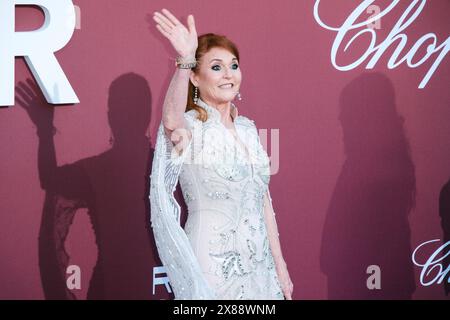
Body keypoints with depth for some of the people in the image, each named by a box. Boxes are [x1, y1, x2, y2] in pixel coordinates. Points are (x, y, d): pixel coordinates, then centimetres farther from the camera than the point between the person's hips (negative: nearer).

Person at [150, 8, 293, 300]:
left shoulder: (247, 128, 9)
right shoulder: (190, 127, -9)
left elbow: (264, 200, 12)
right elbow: (172, 121, -35)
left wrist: (280, 265, 10)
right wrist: (185, 59, -49)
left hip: (259, 264, 6)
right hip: (214, 267, -6)